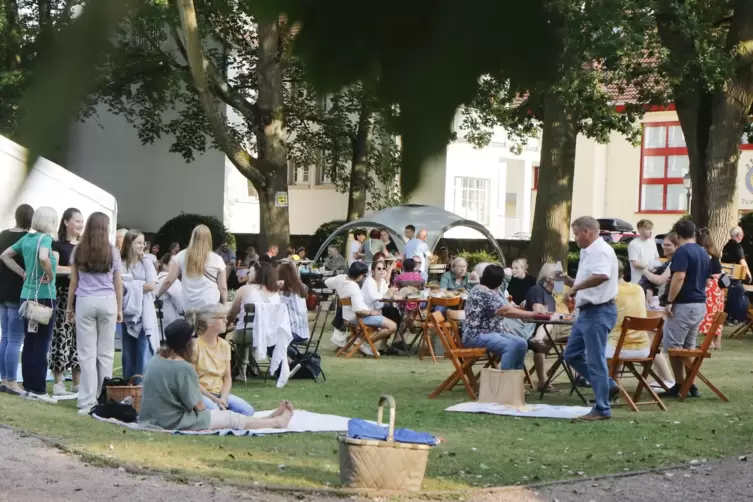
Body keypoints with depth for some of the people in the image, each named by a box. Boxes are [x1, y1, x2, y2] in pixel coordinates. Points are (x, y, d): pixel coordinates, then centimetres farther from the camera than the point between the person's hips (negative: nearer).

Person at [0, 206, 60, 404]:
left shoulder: (27, 238, 10)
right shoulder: (46, 237, -12)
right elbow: (43, 257, -33)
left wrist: (23, 273, 14)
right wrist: (50, 275, -16)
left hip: (27, 295, 7)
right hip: (44, 296, -7)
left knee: (29, 343, 11)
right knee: (41, 345, -3)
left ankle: (28, 387, 15)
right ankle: (39, 390, -1)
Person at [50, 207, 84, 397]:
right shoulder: (58, 245, -2)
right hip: (63, 295, -5)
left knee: (79, 338, 5)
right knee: (62, 337, -7)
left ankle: (76, 382, 11)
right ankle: (58, 383, -3)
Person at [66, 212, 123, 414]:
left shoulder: (78, 250, 4)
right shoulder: (112, 251, 3)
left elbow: (74, 281, 7)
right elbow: (118, 283, 6)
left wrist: (69, 306, 15)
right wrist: (119, 308, 14)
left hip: (85, 302, 0)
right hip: (107, 302, 0)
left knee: (87, 353, 0)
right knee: (105, 353, 7)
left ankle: (87, 402, -3)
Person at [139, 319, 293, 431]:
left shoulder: (155, 360, 3)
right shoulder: (184, 368, -21)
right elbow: (199, 407, -14)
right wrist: (198, 390, 4)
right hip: (174, 423, -9)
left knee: (222, 414, 20)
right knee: (231, 418, 7)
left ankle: (269, 420, 29)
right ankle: (277, 422, 22)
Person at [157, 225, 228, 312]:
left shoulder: (182, 256, 4)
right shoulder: (217, 259, 0)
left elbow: (168, 281, 6)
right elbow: (223, 288, 1)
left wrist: (157, 295, 22)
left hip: (189, 307, 2)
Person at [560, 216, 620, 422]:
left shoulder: (601, 251, -15)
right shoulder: (587, 252, 16)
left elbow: (601, 276, -35)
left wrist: (574, 287, -27)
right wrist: (570, 282, 7)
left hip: (598, 312, -11)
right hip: (586, 311, 11)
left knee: (595, 360, -5)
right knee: (572, 354, 15)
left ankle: (602, 409, 2)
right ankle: (607, 386, 22)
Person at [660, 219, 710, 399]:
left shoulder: (682, 252, -14)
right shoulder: (704, 253, 13)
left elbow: (679, 277, -23)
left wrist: (669, 301, -20)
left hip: (683, 305, -9)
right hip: (700, 305, 9)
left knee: (673, 346, -1)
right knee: (689, 346, 14)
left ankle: (680, 385, 0)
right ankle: (691, 384, 13)